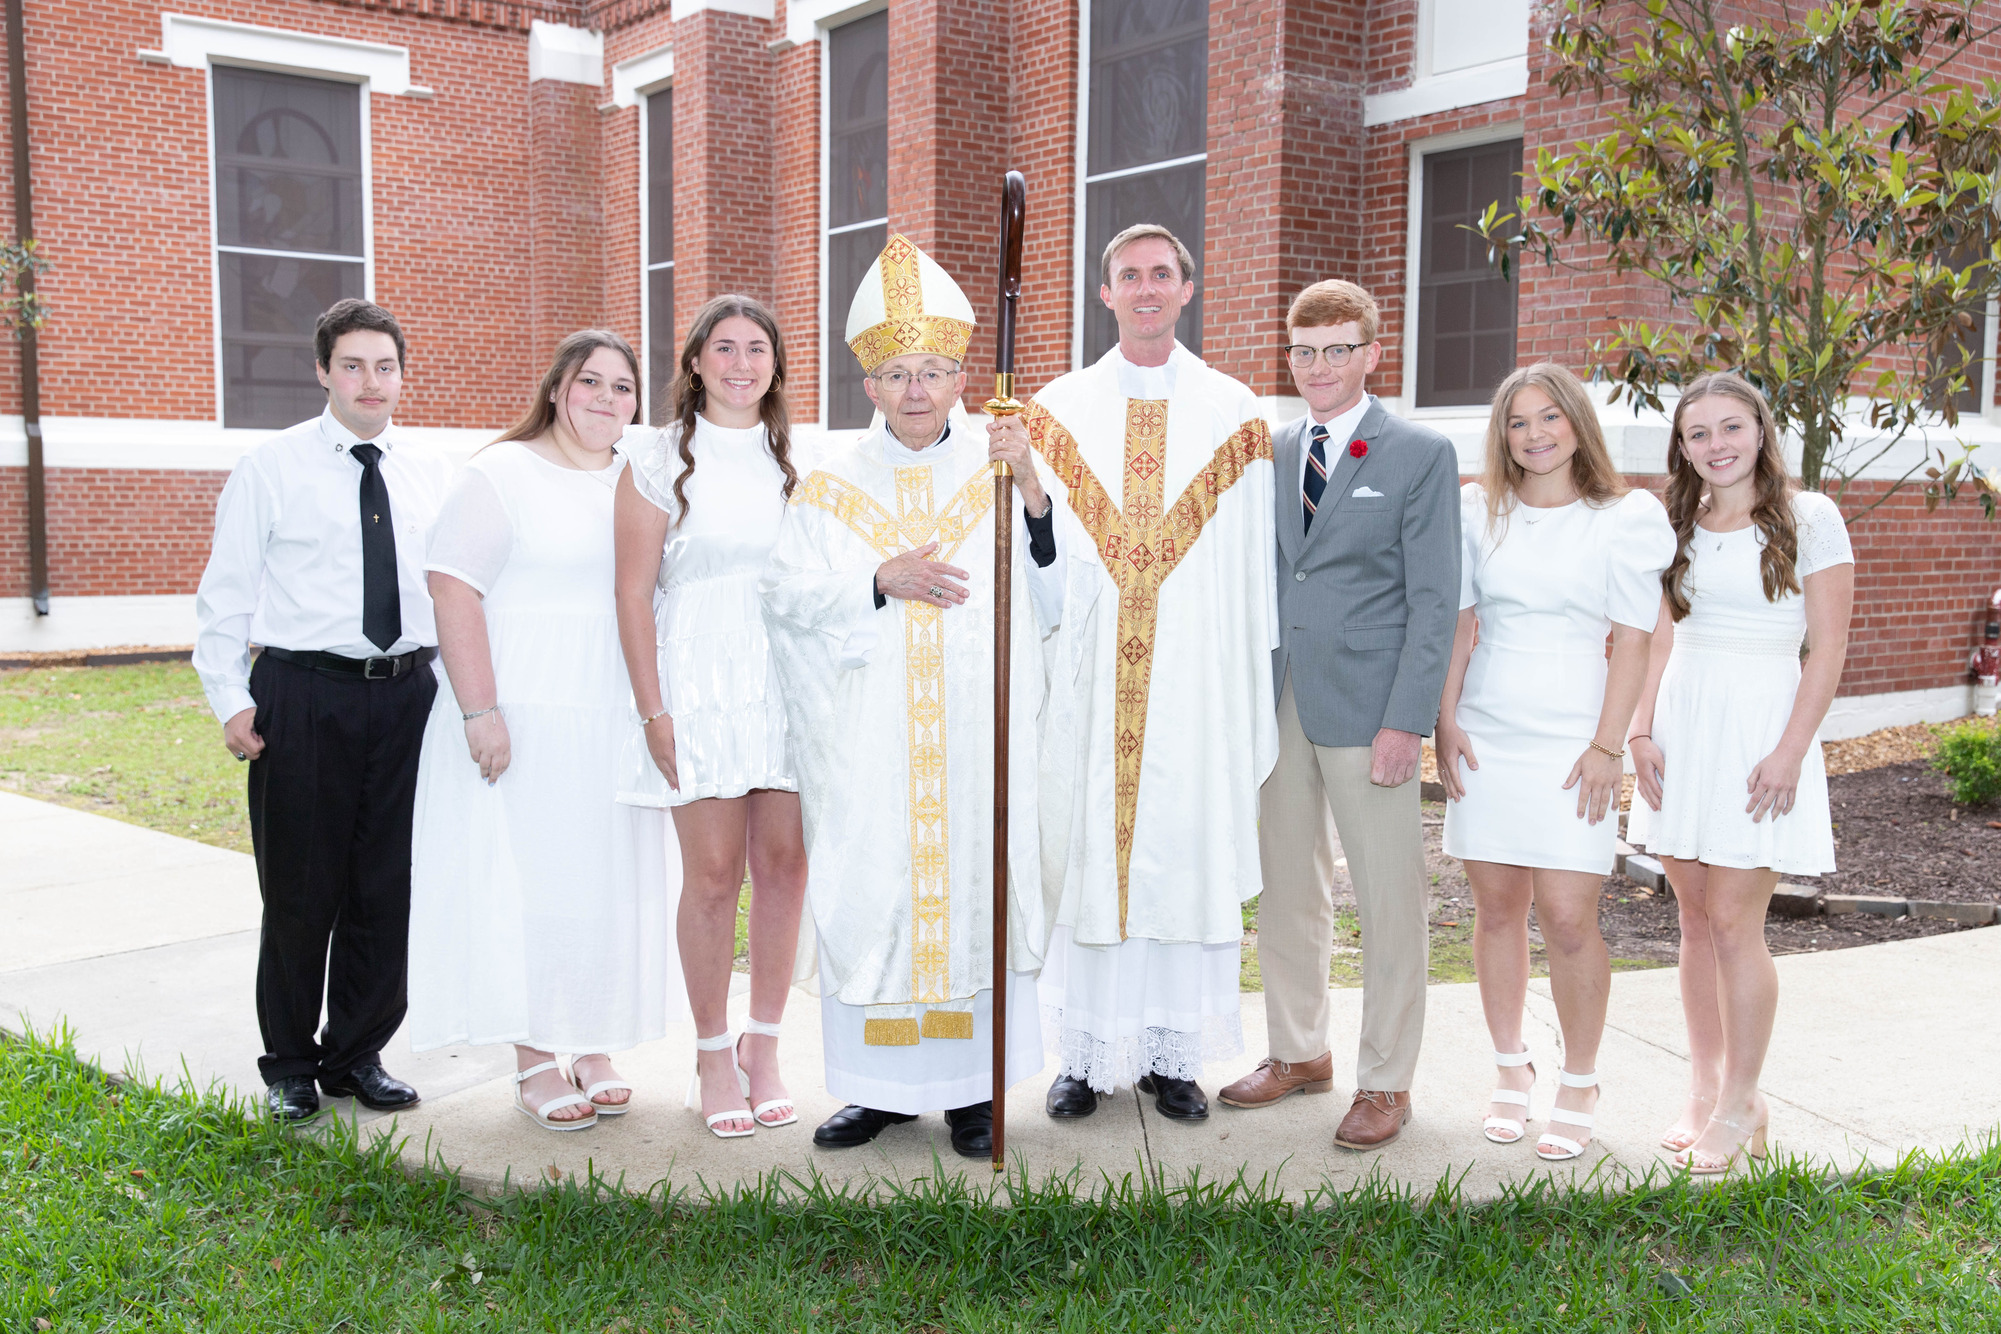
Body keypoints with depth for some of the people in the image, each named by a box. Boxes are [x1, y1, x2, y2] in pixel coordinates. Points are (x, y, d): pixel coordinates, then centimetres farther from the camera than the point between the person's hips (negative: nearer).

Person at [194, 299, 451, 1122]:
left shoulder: (431, 475, 9)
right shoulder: (270, 469, 0)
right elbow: (225, 593, -1)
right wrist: (232, 703, -7)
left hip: (407, 696, 3)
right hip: (303, 698, -3)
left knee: (390, 889, 9)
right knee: (301, 891, 5)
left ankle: (356, 1055, 26)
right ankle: (289, 1066, 24)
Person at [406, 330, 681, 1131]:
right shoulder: (501, 475, -4)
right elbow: (454, 592, -12)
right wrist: (480, 712, -19)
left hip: (617, 725, 5)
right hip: (525, 720, -5)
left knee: (611, 879, 8)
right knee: (530, 880, 0)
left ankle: (595, 1049, 21)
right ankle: (535, 1062, 11)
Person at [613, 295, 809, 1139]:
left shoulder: (796, 461, 13)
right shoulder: (660, 458, 3)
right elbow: (633, 592, -1)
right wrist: (653, 710, -7)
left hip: (791, 686, 3)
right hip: (700, 687, -3)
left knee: (785, 865, 2)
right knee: (713, 872, -3)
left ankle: (764, 1048, 16)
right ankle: (713, 1054, 11)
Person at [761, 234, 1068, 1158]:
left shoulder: (1002, 475, 6)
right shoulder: (833, 486, 7)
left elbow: (1052, 598, -2)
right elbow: (786, 593, 0)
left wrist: (1035, 498, -16)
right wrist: (881, 581, -14)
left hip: (979, 730, 0)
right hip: (869, 734, 1)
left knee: (976, 881, 2)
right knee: (869, 889, 2)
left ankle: (974, 1084, 14)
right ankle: (883, 1084, 17)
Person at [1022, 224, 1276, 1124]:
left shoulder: (1233, 412, 7)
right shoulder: (1060, 408, 9)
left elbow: (1253, 564, 6)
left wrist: (1255, 692, 1)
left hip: (1196, 679, 0)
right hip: (1088, 675, 0)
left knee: (1183, 849, 3)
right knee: (1084, 851, 2)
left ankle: (1172, 1055, 16)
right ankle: (1085, 1056, 14)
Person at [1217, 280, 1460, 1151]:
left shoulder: (1422, 455, -2)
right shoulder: (1274, 451, 12)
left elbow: (1434, 599, -6)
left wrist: (1406, 721, -13)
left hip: (1368, 707, -5)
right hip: (1282, 702, 5)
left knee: (1389, 900, 2)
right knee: (1287, 889, 13)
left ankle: (1385, 1082, 16)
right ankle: (1298, 1052, 29)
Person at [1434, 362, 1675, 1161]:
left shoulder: (1626, 519, 0)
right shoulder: (1479, 512, 8)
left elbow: (1632, 640, -2)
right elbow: (1459, 622, 8)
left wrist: (1608, 745, -8)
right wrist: (1445, 721, 0)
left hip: (1572, 740, -3)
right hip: (1485, 735, 3)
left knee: (1568, 918, -6)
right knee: (1497, 909, 6)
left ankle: (1578, 1087, 11)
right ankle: (1511, 1072, 21)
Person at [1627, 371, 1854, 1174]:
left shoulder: (1807, 518, -3)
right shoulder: (1678, 525, 11)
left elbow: (1827, 650, -6)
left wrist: (1790, 752, -13)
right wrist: (1642, 730, 1)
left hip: (1760, 724, -5)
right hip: (1682, 725, 5)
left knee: (1733, 920, -6)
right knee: (1696, 919, 8)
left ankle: (1741, 1104, 8)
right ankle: (1704, 1093, 19)